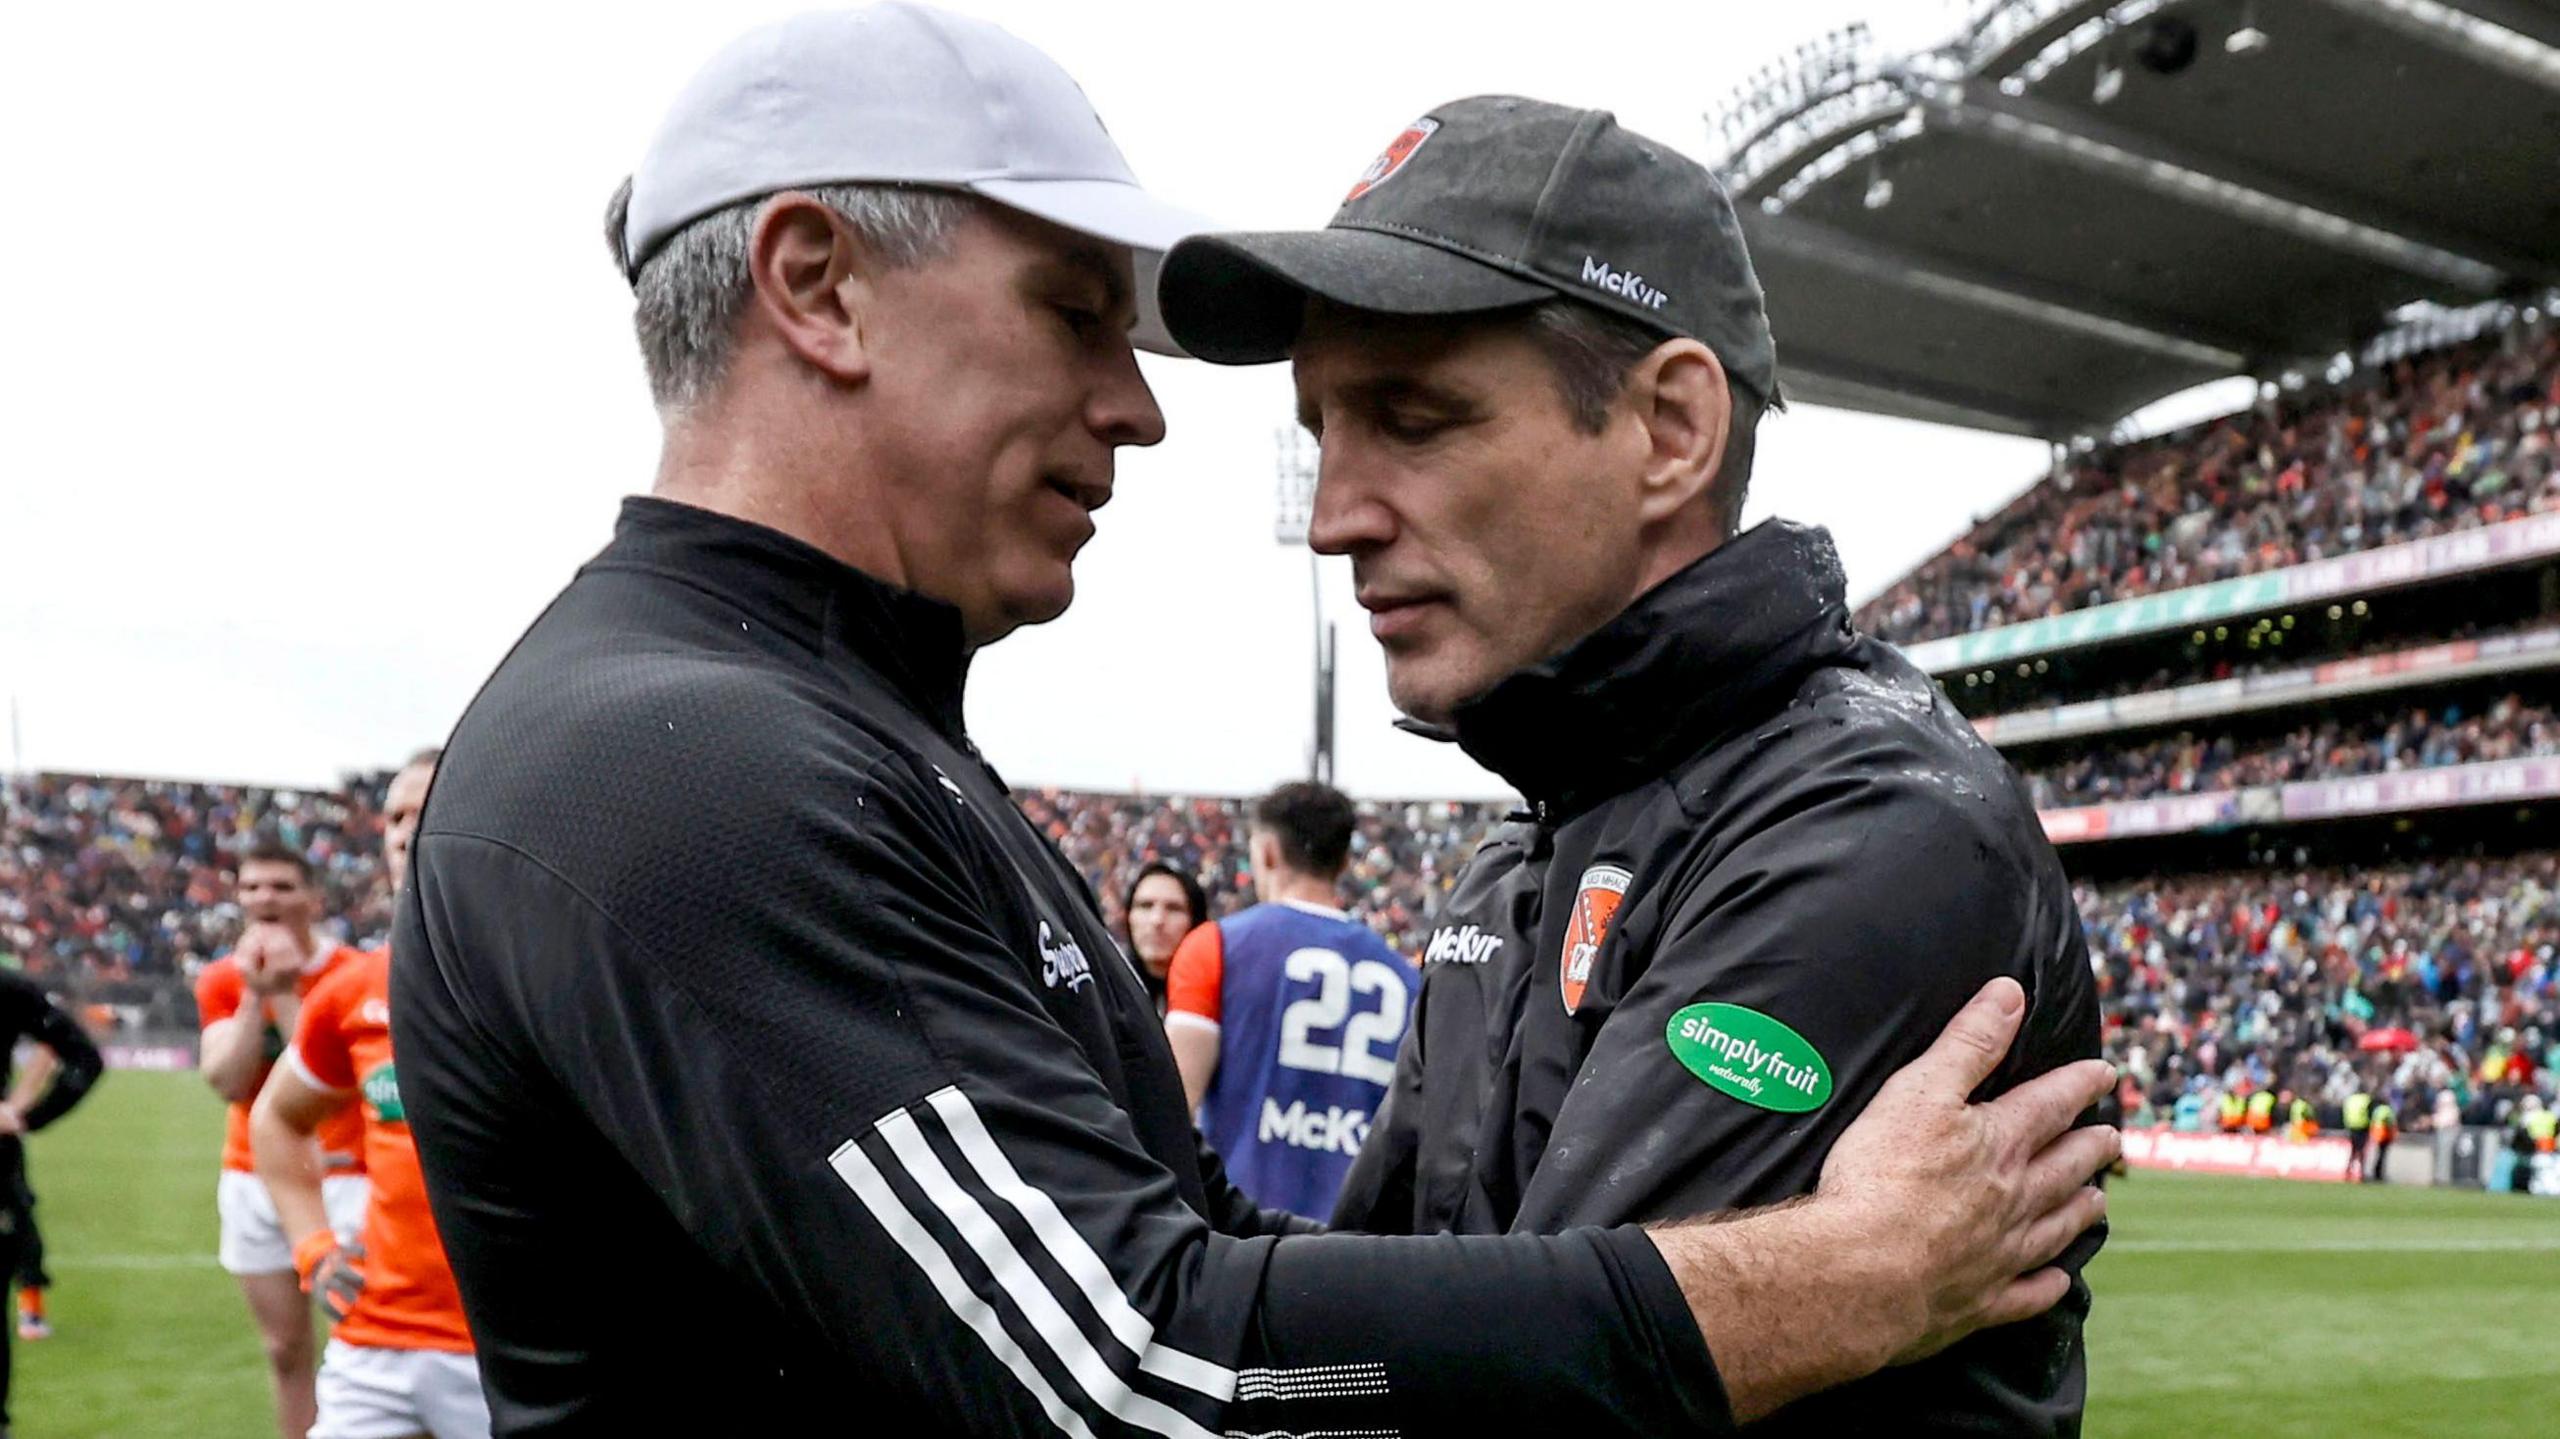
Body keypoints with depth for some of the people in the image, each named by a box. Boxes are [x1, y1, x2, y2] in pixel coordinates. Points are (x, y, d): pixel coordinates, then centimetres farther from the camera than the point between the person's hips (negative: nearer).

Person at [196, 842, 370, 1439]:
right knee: (285, 1349, 9)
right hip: (253, 1181, 4)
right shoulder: (222, 980, 4)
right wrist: (255, 994, -16)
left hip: (340, 1178, -4)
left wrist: (285, 993, -20)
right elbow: (225, 1080, -8)